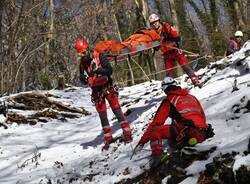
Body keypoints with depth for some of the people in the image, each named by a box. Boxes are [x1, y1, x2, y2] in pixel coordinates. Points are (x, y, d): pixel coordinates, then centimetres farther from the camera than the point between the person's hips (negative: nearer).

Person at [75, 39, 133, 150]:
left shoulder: (99, 56, -10)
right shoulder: (82, 63, 4)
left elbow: (109, 70, -18)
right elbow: (83, 81, 9)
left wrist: (96, 70, -32)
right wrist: (83, 78, -15)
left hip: (107, 88, -4)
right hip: (96, 91, 4)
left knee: (117, 111, -7)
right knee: (102, 116, 6)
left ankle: (127, 134, -2)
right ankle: (108, 139, 12)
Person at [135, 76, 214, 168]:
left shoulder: (169, 101, 10)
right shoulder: (191, 97, 25)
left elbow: (156, 122, 8)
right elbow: (202, 116, 33)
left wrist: (142, 141, 13)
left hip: (186, 133, -6)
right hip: (202, 136, 6)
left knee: (155, 130, 3)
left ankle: (157, 155, -15)